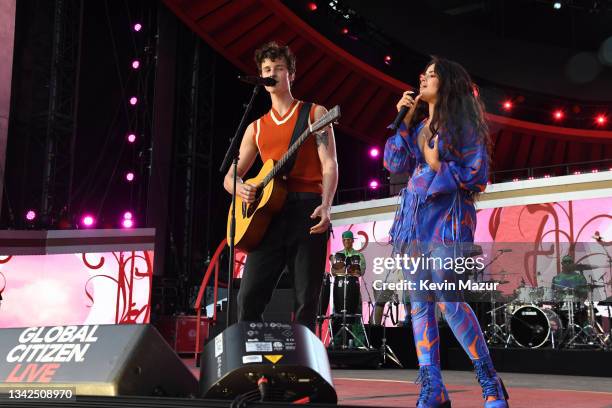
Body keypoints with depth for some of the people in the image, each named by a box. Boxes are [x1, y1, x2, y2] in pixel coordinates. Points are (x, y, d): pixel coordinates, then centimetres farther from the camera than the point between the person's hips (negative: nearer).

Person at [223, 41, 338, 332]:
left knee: (305, 303, -3)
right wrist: (240, 188, -5)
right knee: (248, 298, -8)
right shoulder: (257, 126, 21)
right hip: (267, 213, 3)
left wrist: (325, 206, -19)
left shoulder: (314, 113, 11)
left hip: (307, 209, -3)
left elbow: (329, 164, -1)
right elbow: (230, 176, 21)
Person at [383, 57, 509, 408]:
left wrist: (439, 168, -10)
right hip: (414, 215, 7)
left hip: (446, 215, -7)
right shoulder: (418, 123, 17)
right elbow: (395, 164, 9)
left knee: (448, 299, -16)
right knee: (419, 302, 1)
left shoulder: (463, 123, 0)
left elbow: (477, 175, -5)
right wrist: (405, 121, 5)